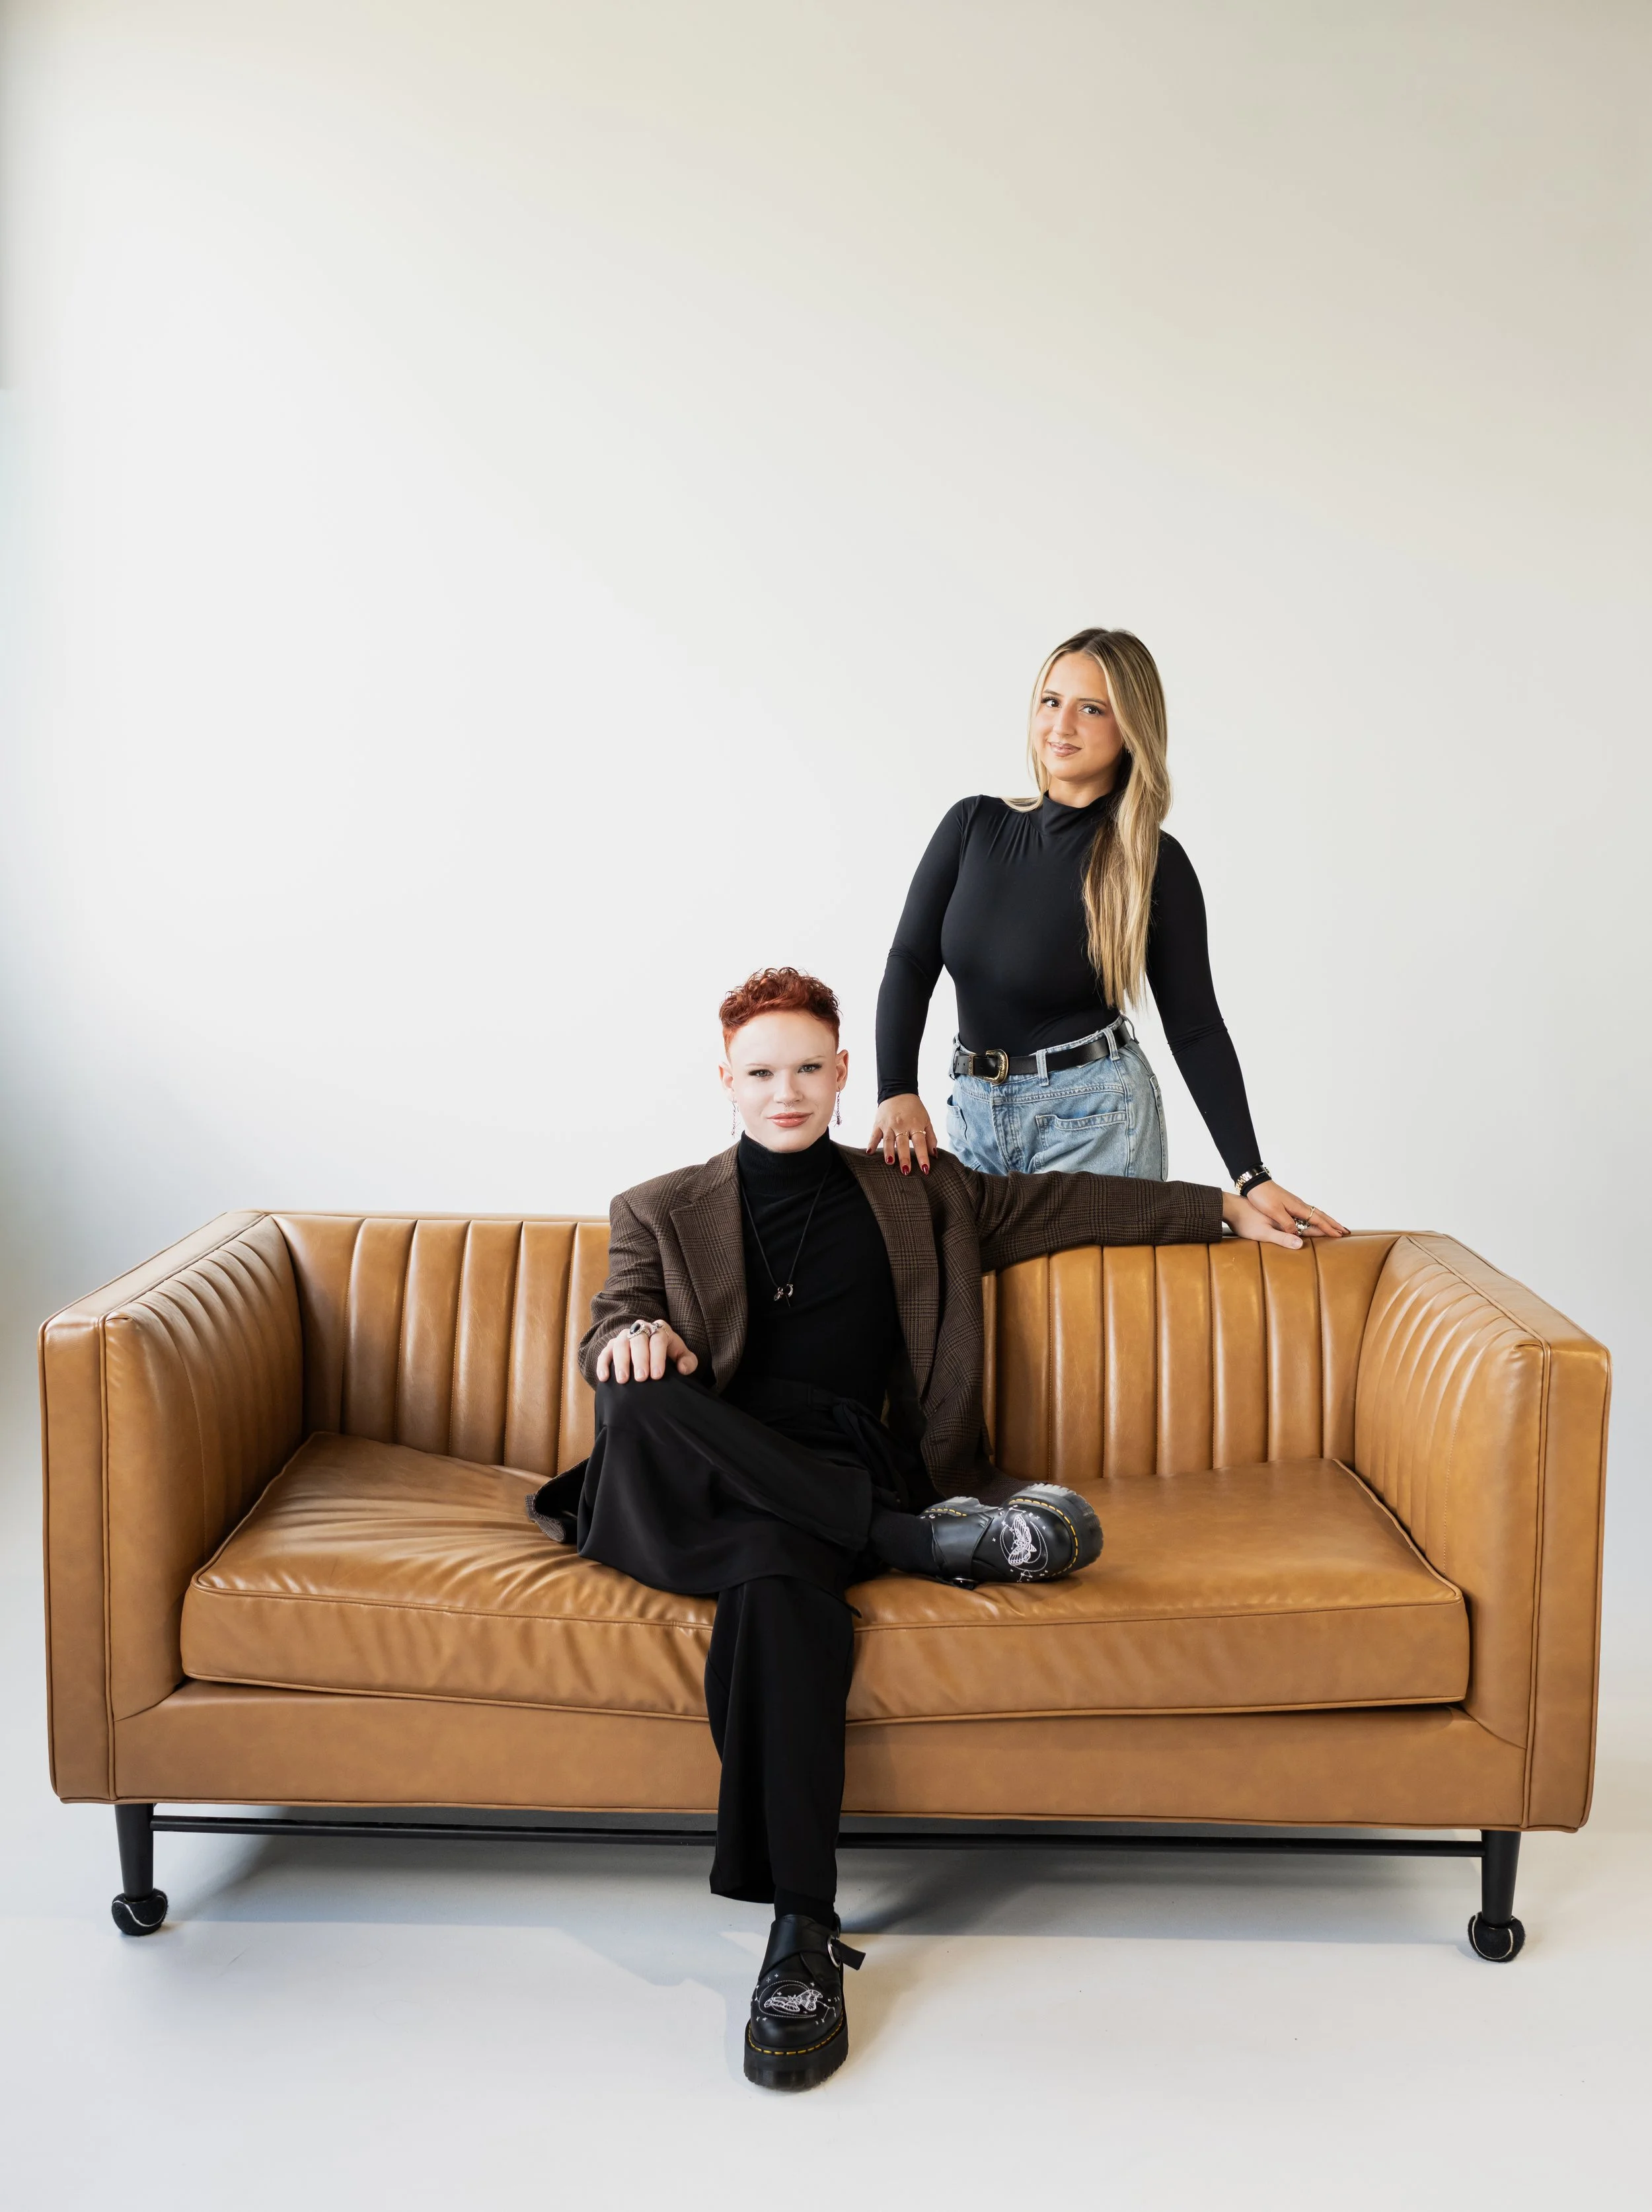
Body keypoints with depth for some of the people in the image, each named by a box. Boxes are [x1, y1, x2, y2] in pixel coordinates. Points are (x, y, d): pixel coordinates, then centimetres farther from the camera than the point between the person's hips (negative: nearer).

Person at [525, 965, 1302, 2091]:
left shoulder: (920, 1197, 26)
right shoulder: (663, 1213, 21)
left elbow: (1066, 1200, 31)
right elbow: (607, 1335, 8)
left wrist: (1225, 1208, 30)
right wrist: (633, 1336, -17)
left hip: (837, 1480, 0)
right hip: (702, 1490, 1)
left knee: (779, 1573, -39)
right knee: (640, 1403, -38)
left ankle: (805, 1936, -39)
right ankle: (918, 1535, -30)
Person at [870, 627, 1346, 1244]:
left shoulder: (1154, 864, -7)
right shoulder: (974, 825, 1)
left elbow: (1194, 1026, -4)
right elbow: (911, 962, -5)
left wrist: (1250, 1175, -11)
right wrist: (897, 1090, -22)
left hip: (1093, 1119, -4)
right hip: (974, 1109, 4)